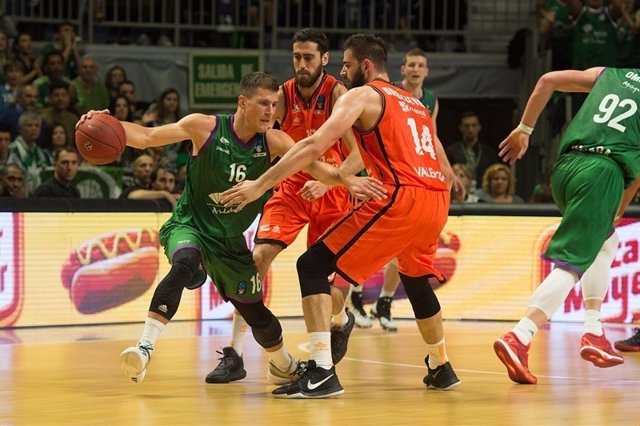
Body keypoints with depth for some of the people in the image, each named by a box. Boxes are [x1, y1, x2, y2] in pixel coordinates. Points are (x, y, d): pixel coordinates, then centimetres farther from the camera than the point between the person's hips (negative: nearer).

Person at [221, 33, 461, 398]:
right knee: (416, 278, 35)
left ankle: (322, 373, -15)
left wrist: (259, 186, -9)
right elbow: (446, 171, 30)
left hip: (398, 198, -8)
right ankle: (441, 368, 43)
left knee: (313, 266, -3)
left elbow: (315, 146, -9)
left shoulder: (363, 95, 5)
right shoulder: (416, 104, 27)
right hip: (437, 201, 8)